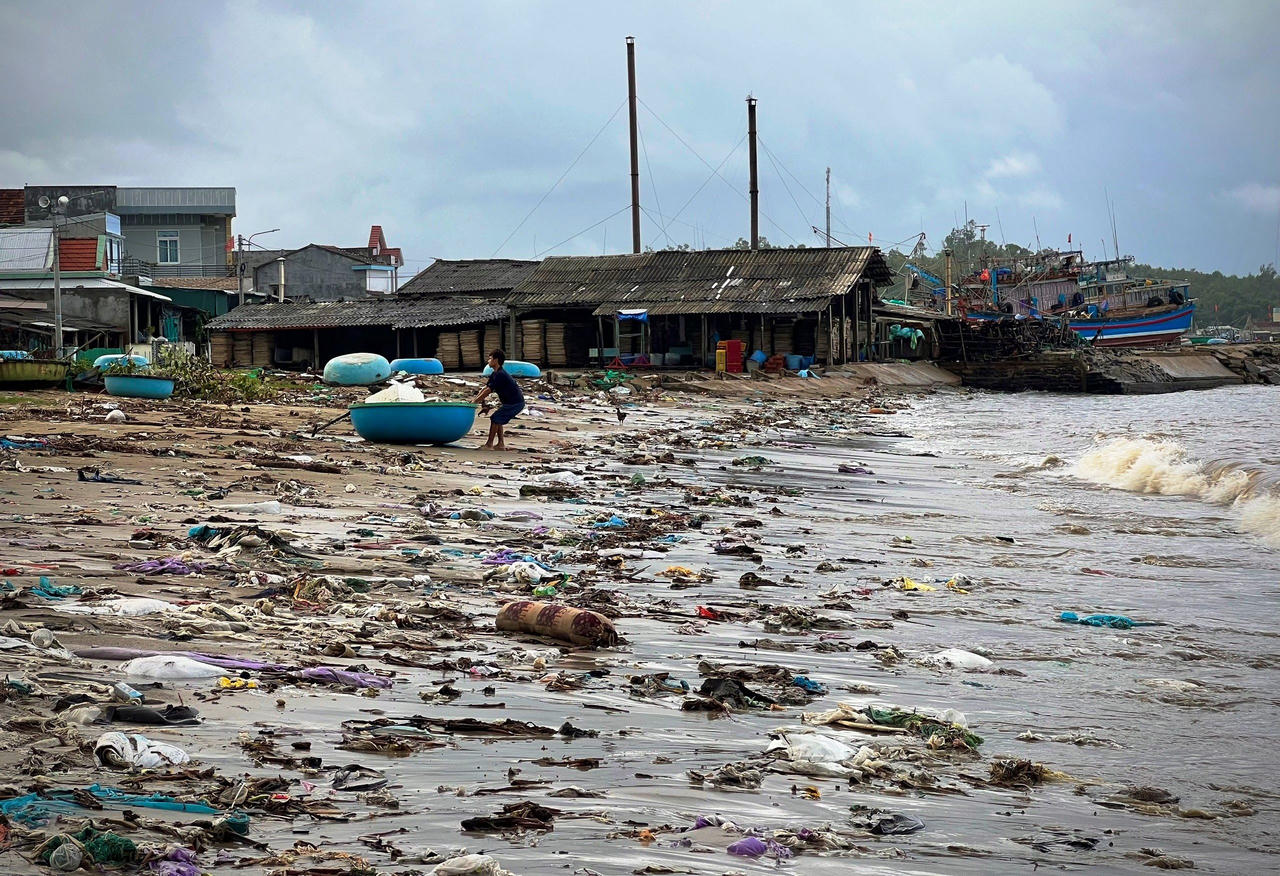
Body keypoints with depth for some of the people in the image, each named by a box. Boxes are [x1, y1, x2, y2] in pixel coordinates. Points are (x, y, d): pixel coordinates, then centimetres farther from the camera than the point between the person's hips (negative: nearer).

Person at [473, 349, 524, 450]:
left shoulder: (500, 375, -19)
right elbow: (485, 389, 16)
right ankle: (501, 444, 15)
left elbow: (488, 391, -20)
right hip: (515, 402, 10)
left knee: (495, 419, -8)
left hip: (515, 403, -10)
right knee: (498, 419, 13)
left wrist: (474, 402, -15)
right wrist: (475, 400, 8)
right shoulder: (495, 374, 13)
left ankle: (489, 444, -4)